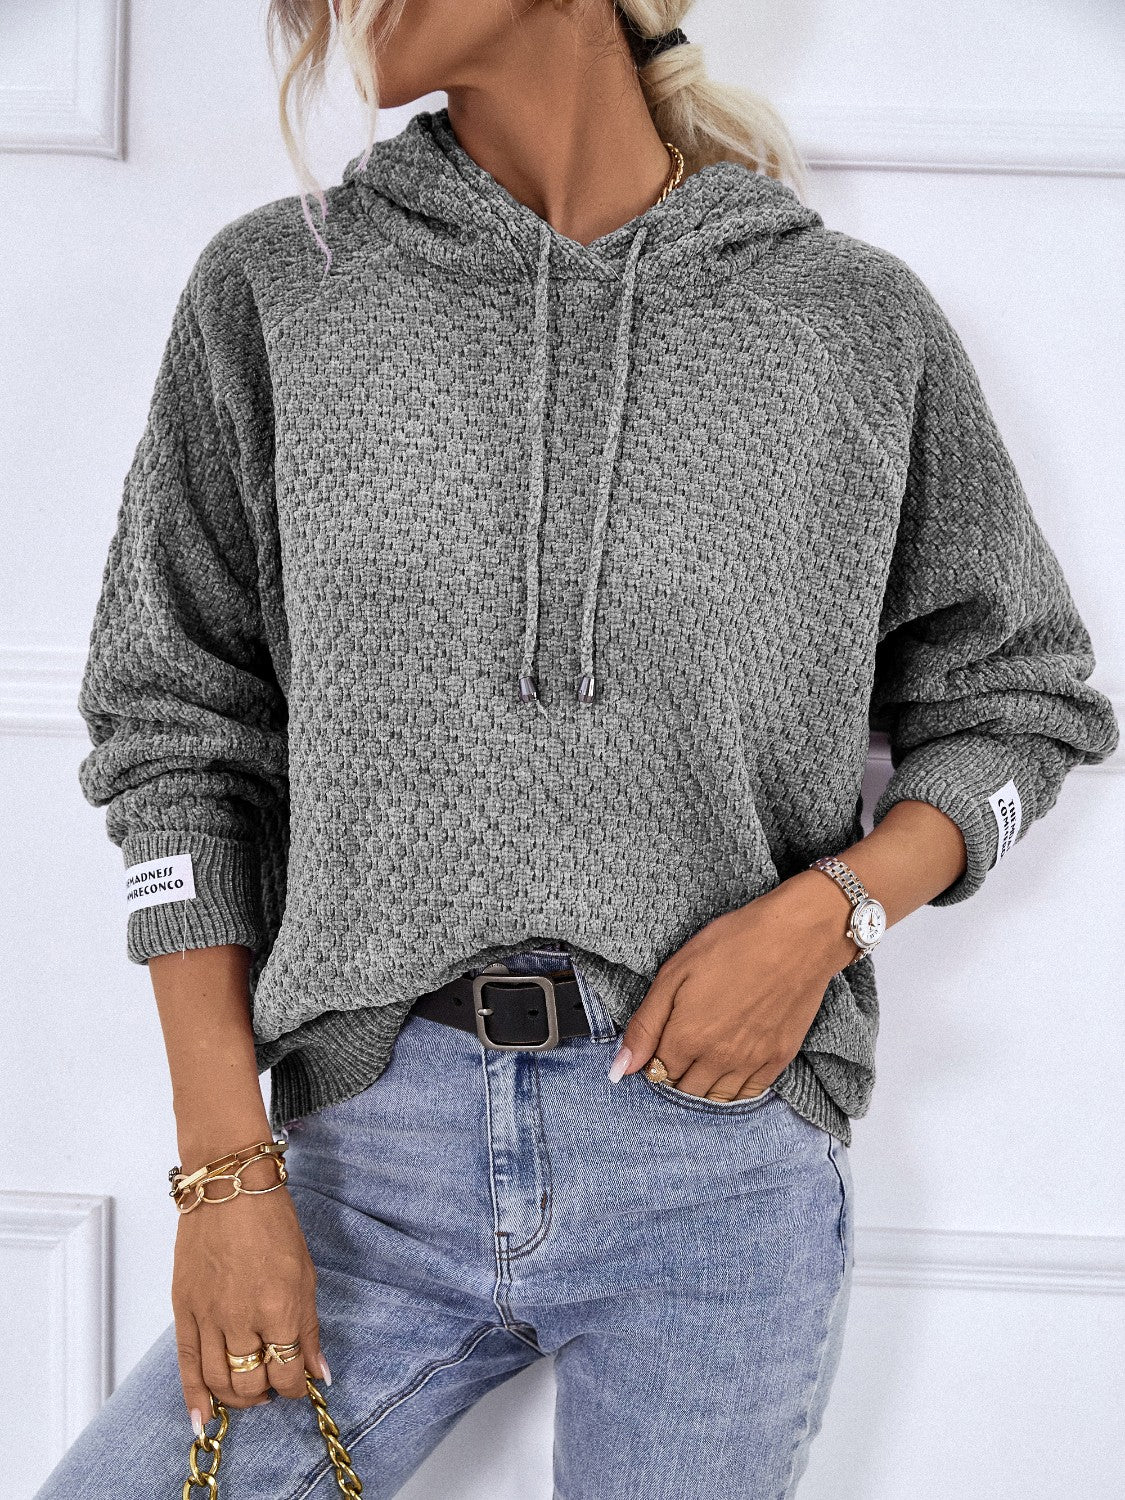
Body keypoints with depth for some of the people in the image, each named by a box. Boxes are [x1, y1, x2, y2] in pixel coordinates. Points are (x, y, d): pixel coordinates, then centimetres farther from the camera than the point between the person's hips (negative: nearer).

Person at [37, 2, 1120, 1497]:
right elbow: (179, 730, 4)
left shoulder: (860, 318, 3)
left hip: (723, 1162, -1)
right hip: (377, 1159, 1)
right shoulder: (275, 290, 4)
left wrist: (832, 909, -9)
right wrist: (226, 1172, -3)